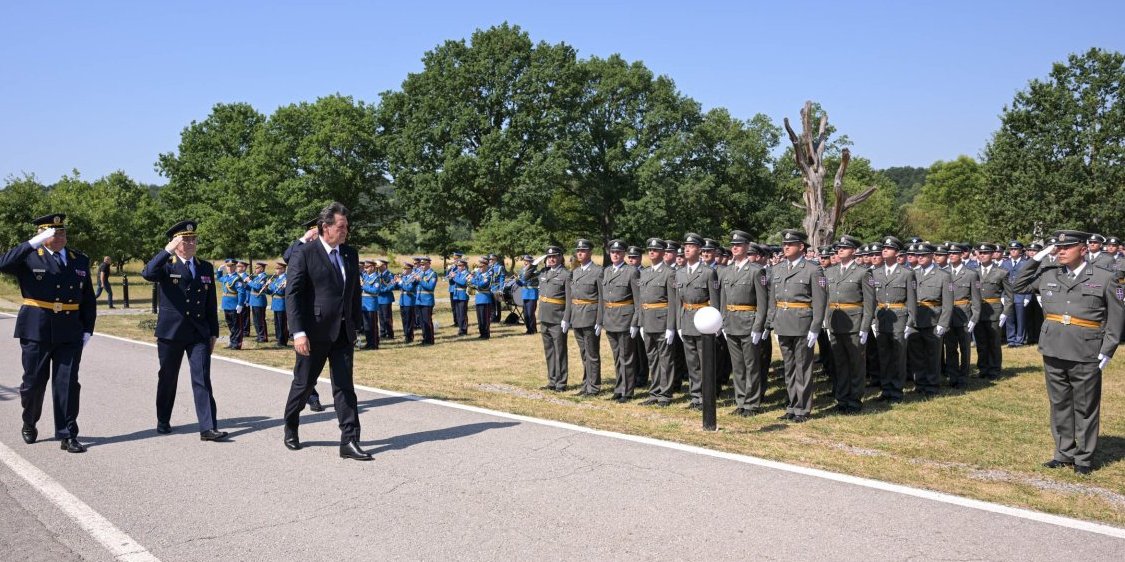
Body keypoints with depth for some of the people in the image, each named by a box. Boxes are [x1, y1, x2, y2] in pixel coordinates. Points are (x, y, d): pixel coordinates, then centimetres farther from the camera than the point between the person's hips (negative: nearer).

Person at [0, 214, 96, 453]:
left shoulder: (80, 260, 9)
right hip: (37, 331, -2)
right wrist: (34, 243, -26)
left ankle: (67, 436, 5)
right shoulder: (29, 257, 0)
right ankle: (29, 425, 34)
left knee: (67, 384, 0)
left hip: (70, 332, 2)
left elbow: (88, 299, 11)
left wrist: (87, 329, 5)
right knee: (33, 382, 10)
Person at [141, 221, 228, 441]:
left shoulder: (206, 268, 10)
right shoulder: (167, 266, 0)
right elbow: (147, 274, -25)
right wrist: (168, 250, -26)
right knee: (167, 379, 12)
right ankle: (163, 421, 31)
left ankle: (208, 427, -10)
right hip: (171, 332, -2)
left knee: (203, 379, -7)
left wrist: (213, 333, 11)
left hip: (199, 333, 2)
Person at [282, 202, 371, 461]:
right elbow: (292, 295, -11)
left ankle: (350, 442, 2)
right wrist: (298, 332, -18)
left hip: (343, 333, 4)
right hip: (314, 333, -4)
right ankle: (290, 428, 34)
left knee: (345, 386, 1)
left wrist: (356, 324, 12)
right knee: (303, 384, 10)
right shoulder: (304, 254, -8)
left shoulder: (350, 254, 10)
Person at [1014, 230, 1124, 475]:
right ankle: (1064, 453, 24)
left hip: (1086, 356, -3)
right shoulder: (1047, 275, 8)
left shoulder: (1104, 279, -1)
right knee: (1059, 405, 12)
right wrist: (1036, 259, 5)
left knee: (1085, 408, 6)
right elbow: (1018, 287, 15)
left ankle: (1084, 458, 18)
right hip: (1053, 353, 4)